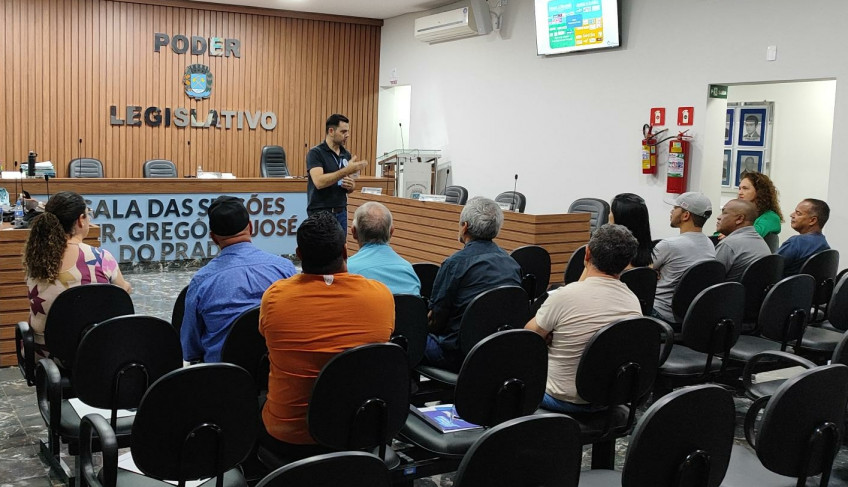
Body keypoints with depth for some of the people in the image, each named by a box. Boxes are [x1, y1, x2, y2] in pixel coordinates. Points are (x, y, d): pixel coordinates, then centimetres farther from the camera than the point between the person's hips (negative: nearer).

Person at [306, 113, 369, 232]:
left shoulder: (346, 154, 11)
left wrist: (350, 185, -6)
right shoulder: (315, 153, -11)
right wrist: (346, 170, -29)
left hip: (341, 212, 7)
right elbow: (319, 182, -26)